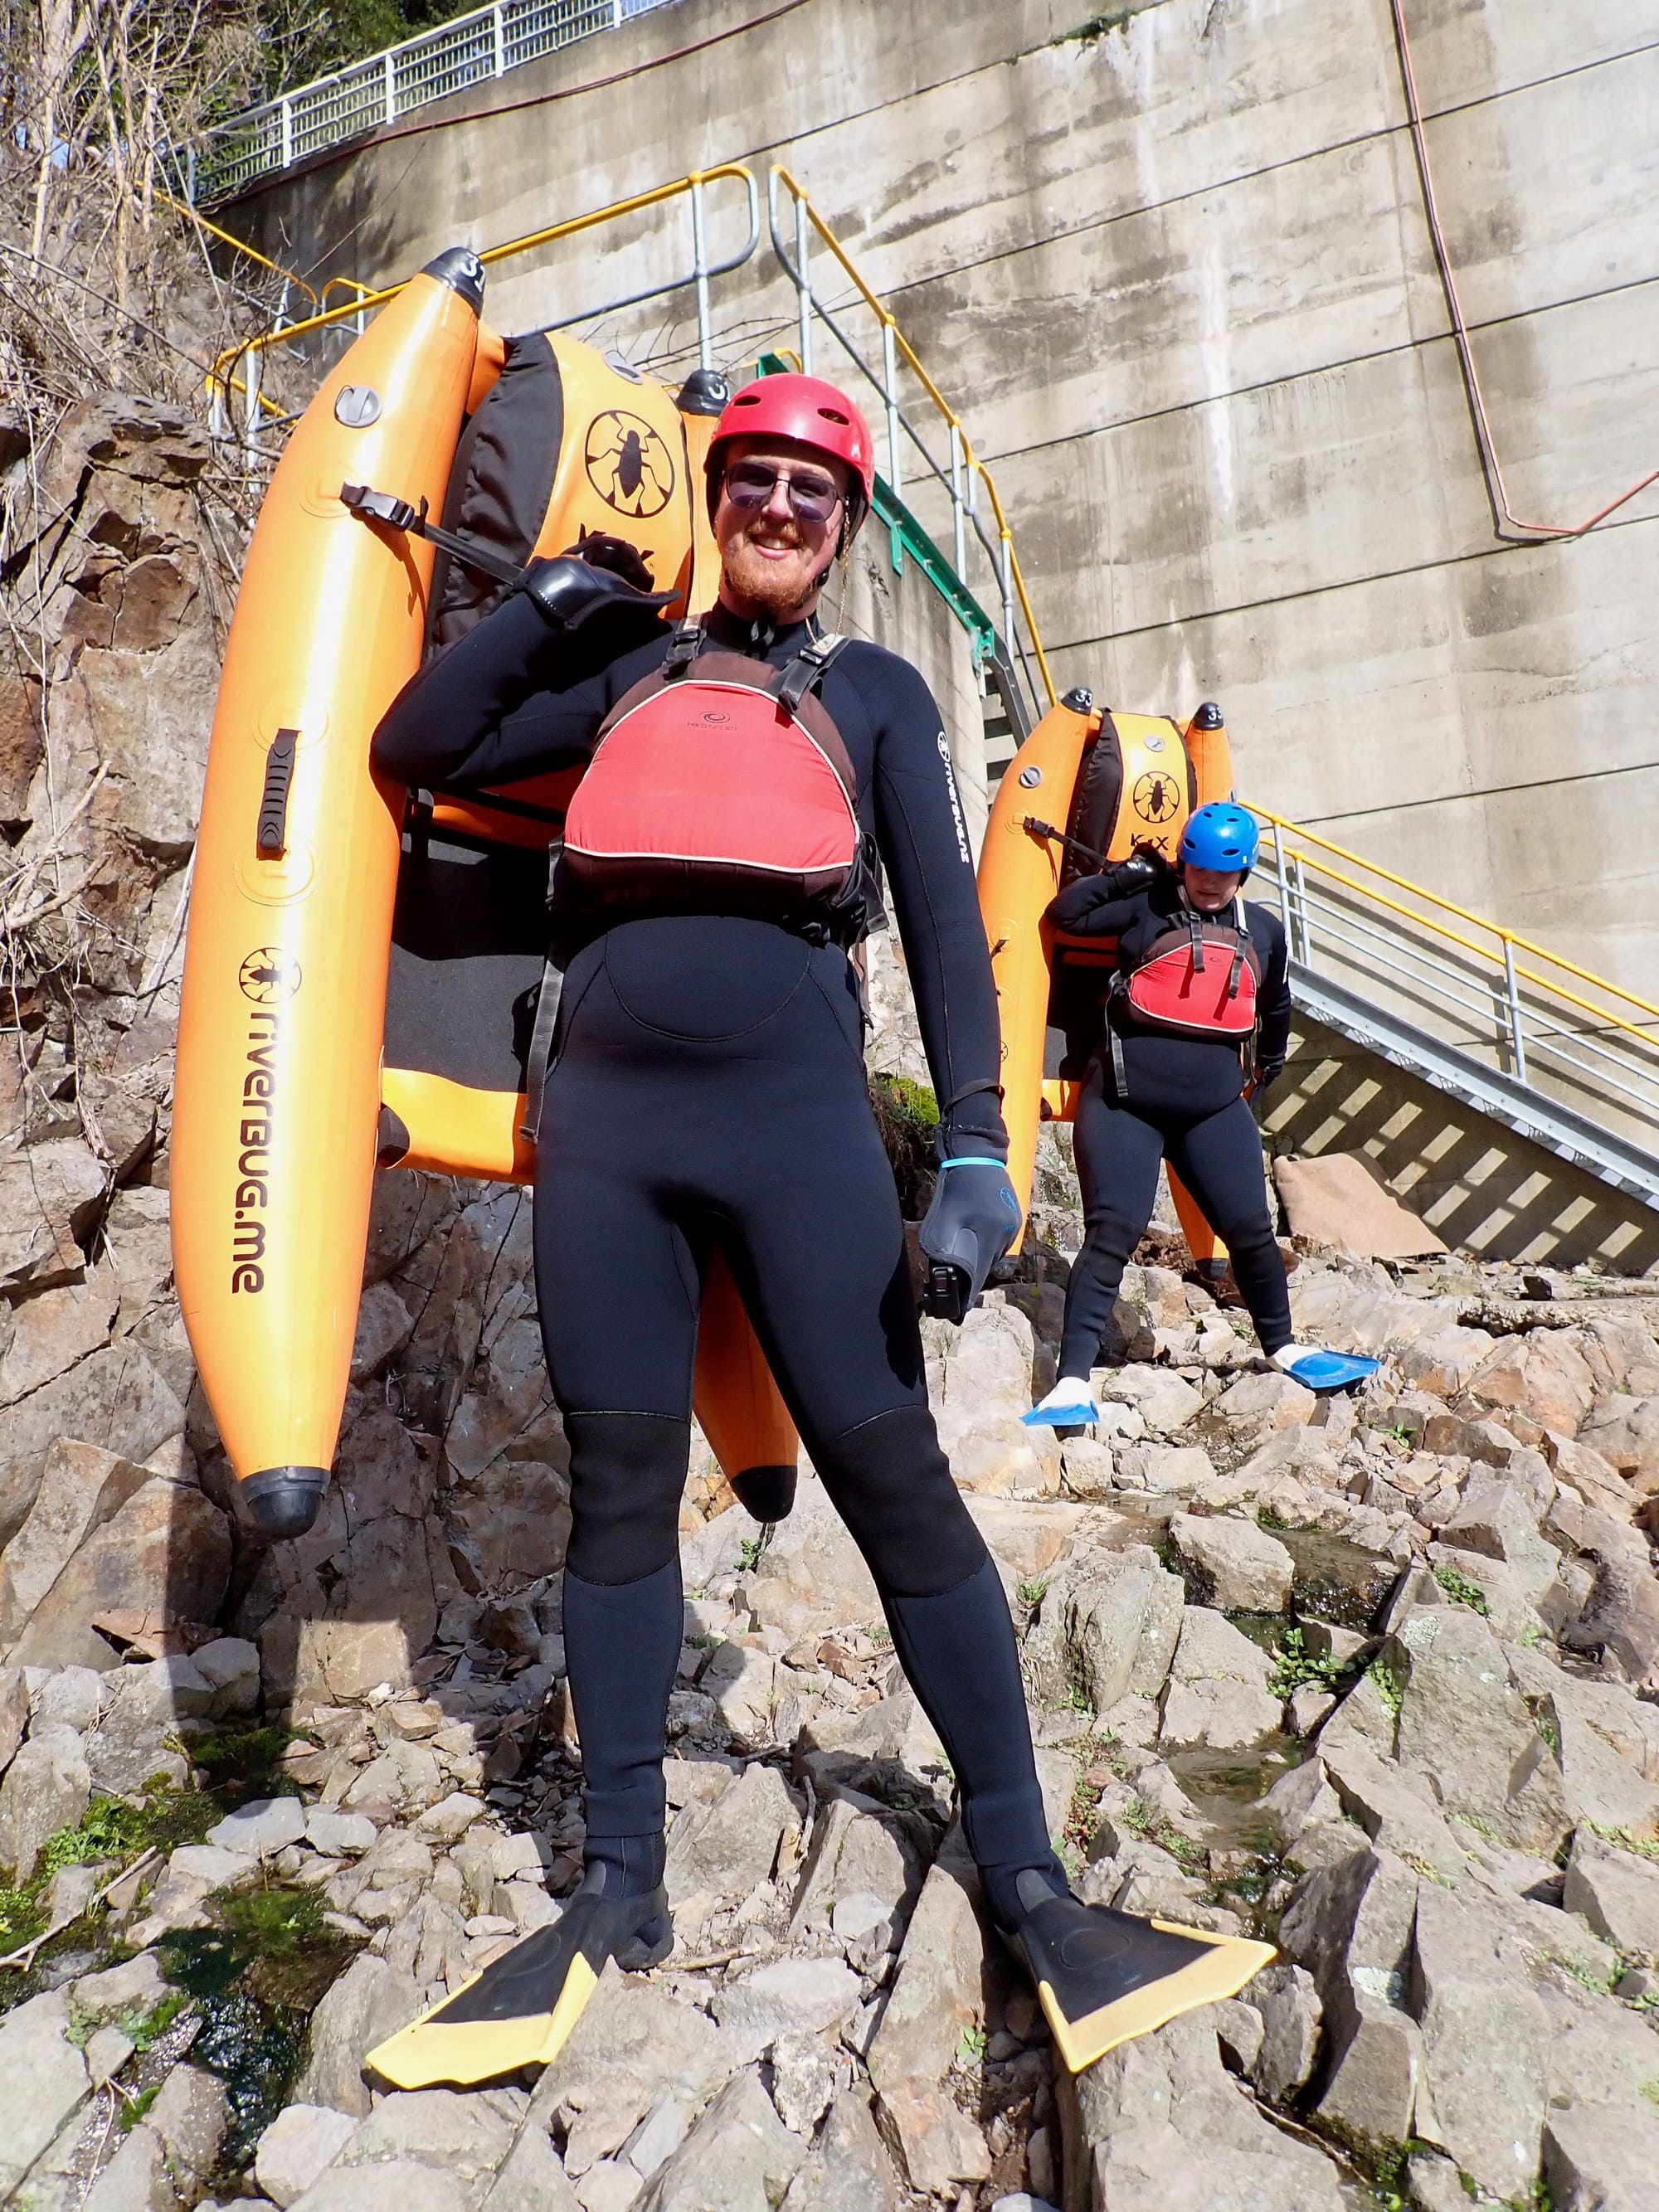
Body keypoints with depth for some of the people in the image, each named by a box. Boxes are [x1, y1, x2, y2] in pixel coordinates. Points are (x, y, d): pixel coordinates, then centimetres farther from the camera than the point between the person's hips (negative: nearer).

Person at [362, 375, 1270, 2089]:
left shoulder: (872, 691, 16)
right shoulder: (625, 673, 22)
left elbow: (943, 915, 5)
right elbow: (412, 749, 18)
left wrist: (975, 1140, -7)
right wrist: (554, 593, 14)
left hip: (796, 1110, -2)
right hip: (601, 1115, 3)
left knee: (894, 1477, -3)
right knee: (618, 1487, 5)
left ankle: (1022, 1872, 14)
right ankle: (619, 1888, 20)